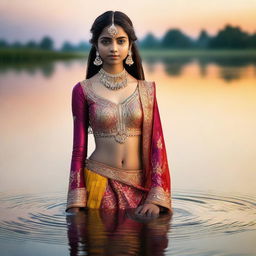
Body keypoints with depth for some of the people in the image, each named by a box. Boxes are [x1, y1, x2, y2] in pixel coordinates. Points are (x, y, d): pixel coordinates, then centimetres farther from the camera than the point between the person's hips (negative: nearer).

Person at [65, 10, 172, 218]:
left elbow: (156, 144, -1)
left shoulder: (146, 89, 2)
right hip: (100, 182, -2)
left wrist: (156, 199, -11)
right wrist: (76, 205, -8)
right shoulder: (83, 90, -3)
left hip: (140, 185, 2)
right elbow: (79, 149, -2)